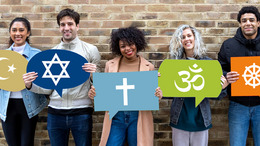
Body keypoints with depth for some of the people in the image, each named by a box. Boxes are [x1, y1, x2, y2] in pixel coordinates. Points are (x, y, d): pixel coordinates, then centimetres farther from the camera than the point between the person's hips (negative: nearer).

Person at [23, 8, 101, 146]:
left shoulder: (90, 50, 2)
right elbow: (48, 87, 8)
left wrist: (94, 74, -19)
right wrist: (30, 85, -9)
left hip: (81, 111, -2)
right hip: (55, 112, 3)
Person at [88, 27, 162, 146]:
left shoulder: (148, 67, 2)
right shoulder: (110, 65, 5)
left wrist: (158, 95, -15)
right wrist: (94, 93, -10)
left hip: (139, 117, 0)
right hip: (115, 117, 1)